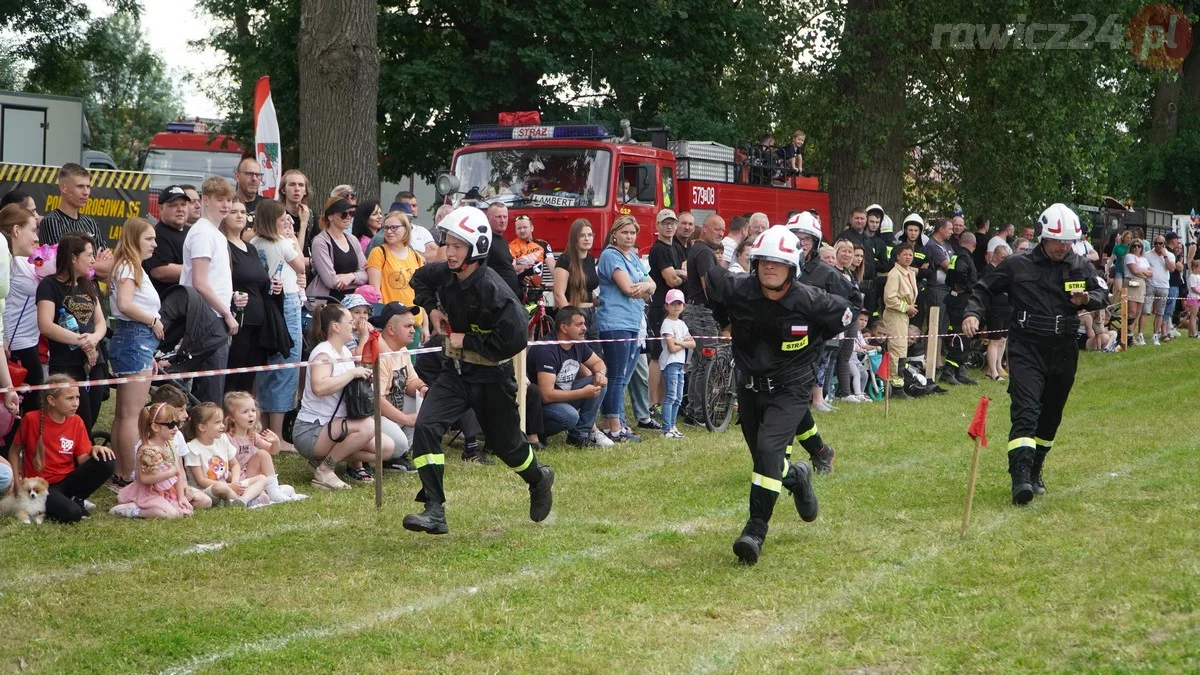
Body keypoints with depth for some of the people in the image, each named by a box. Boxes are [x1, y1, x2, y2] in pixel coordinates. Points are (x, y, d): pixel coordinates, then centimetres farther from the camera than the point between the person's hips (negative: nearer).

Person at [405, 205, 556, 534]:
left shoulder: (494, 290, -25)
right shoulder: (444, 274, -5)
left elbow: (514, 340, -29)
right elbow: (420, 279, 21)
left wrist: (467, 341, -22)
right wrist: (431, 306, 2)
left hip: (491, 377, -5)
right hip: (455, 371, 5)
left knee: (505, 443, 13)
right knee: (426, 426, -16)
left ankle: (539, 480, 47)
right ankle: (434, 511, -15)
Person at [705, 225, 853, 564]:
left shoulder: (810, 301, -17)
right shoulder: (736, 290, -15)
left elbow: (844, 314, 3)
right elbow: (707, 276, 5)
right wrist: (728, 322, 9)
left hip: (790, 390, -4)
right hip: (750, 388, 4)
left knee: (768, 450, -23)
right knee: (765, 459, 14)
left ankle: (756, 529, -19)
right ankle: (797, 477, 49)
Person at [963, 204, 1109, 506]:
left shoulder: (1081, 267, 7)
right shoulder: (1017, 265, 1)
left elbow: (1103, 295, 2)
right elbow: (985, 289, 9)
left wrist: (1087, 299, -21)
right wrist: (973, 313, -9)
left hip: (1063, 349, 4)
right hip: (1026, 347, -4)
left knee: (1050, 415, 13)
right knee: (1026, 410, -18)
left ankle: (1034, 472, 30)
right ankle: (1020, 477, -27)